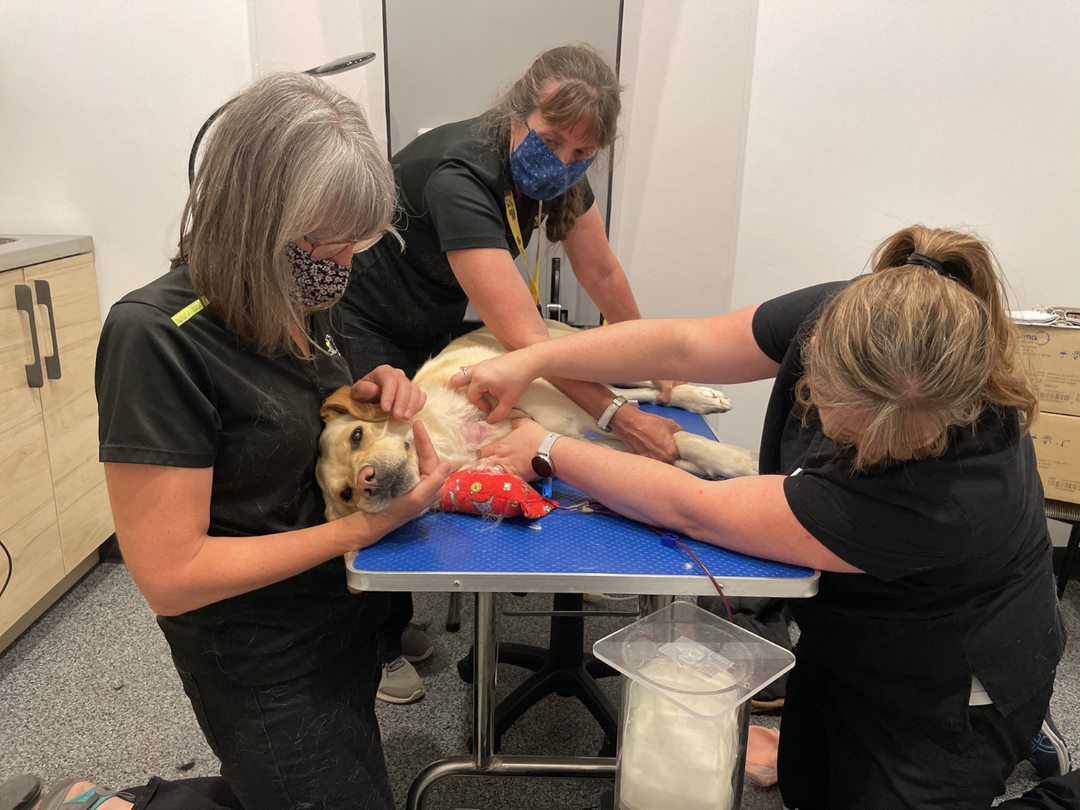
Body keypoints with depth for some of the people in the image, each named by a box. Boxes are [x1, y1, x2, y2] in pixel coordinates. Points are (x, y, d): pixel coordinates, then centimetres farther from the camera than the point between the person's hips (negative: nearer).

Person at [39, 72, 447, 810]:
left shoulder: (302, 301, -3)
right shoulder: (158, 337, -26)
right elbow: (171, 574, -26)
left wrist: (373, 398, -8)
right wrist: (366, 525, -25)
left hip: (343, 619, 8)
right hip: (264, 665, -8)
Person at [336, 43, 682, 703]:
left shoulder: (557, 165, -12)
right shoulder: (461, 177, -37)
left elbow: (602, 271, -2)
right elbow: (523, 338, -43)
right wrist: (621, 417, -41)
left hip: (434, 329, 7)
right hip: (366, 330, -7)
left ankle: (395, 622, 29)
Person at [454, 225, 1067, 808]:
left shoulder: (954, 494, -43)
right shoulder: (846, 317, -26)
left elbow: (695, 511, -37)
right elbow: (683, 346, -14)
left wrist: (550, 451, -27)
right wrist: (530, 362, -16)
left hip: (943, 696, -6)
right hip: (842, 639, 6)